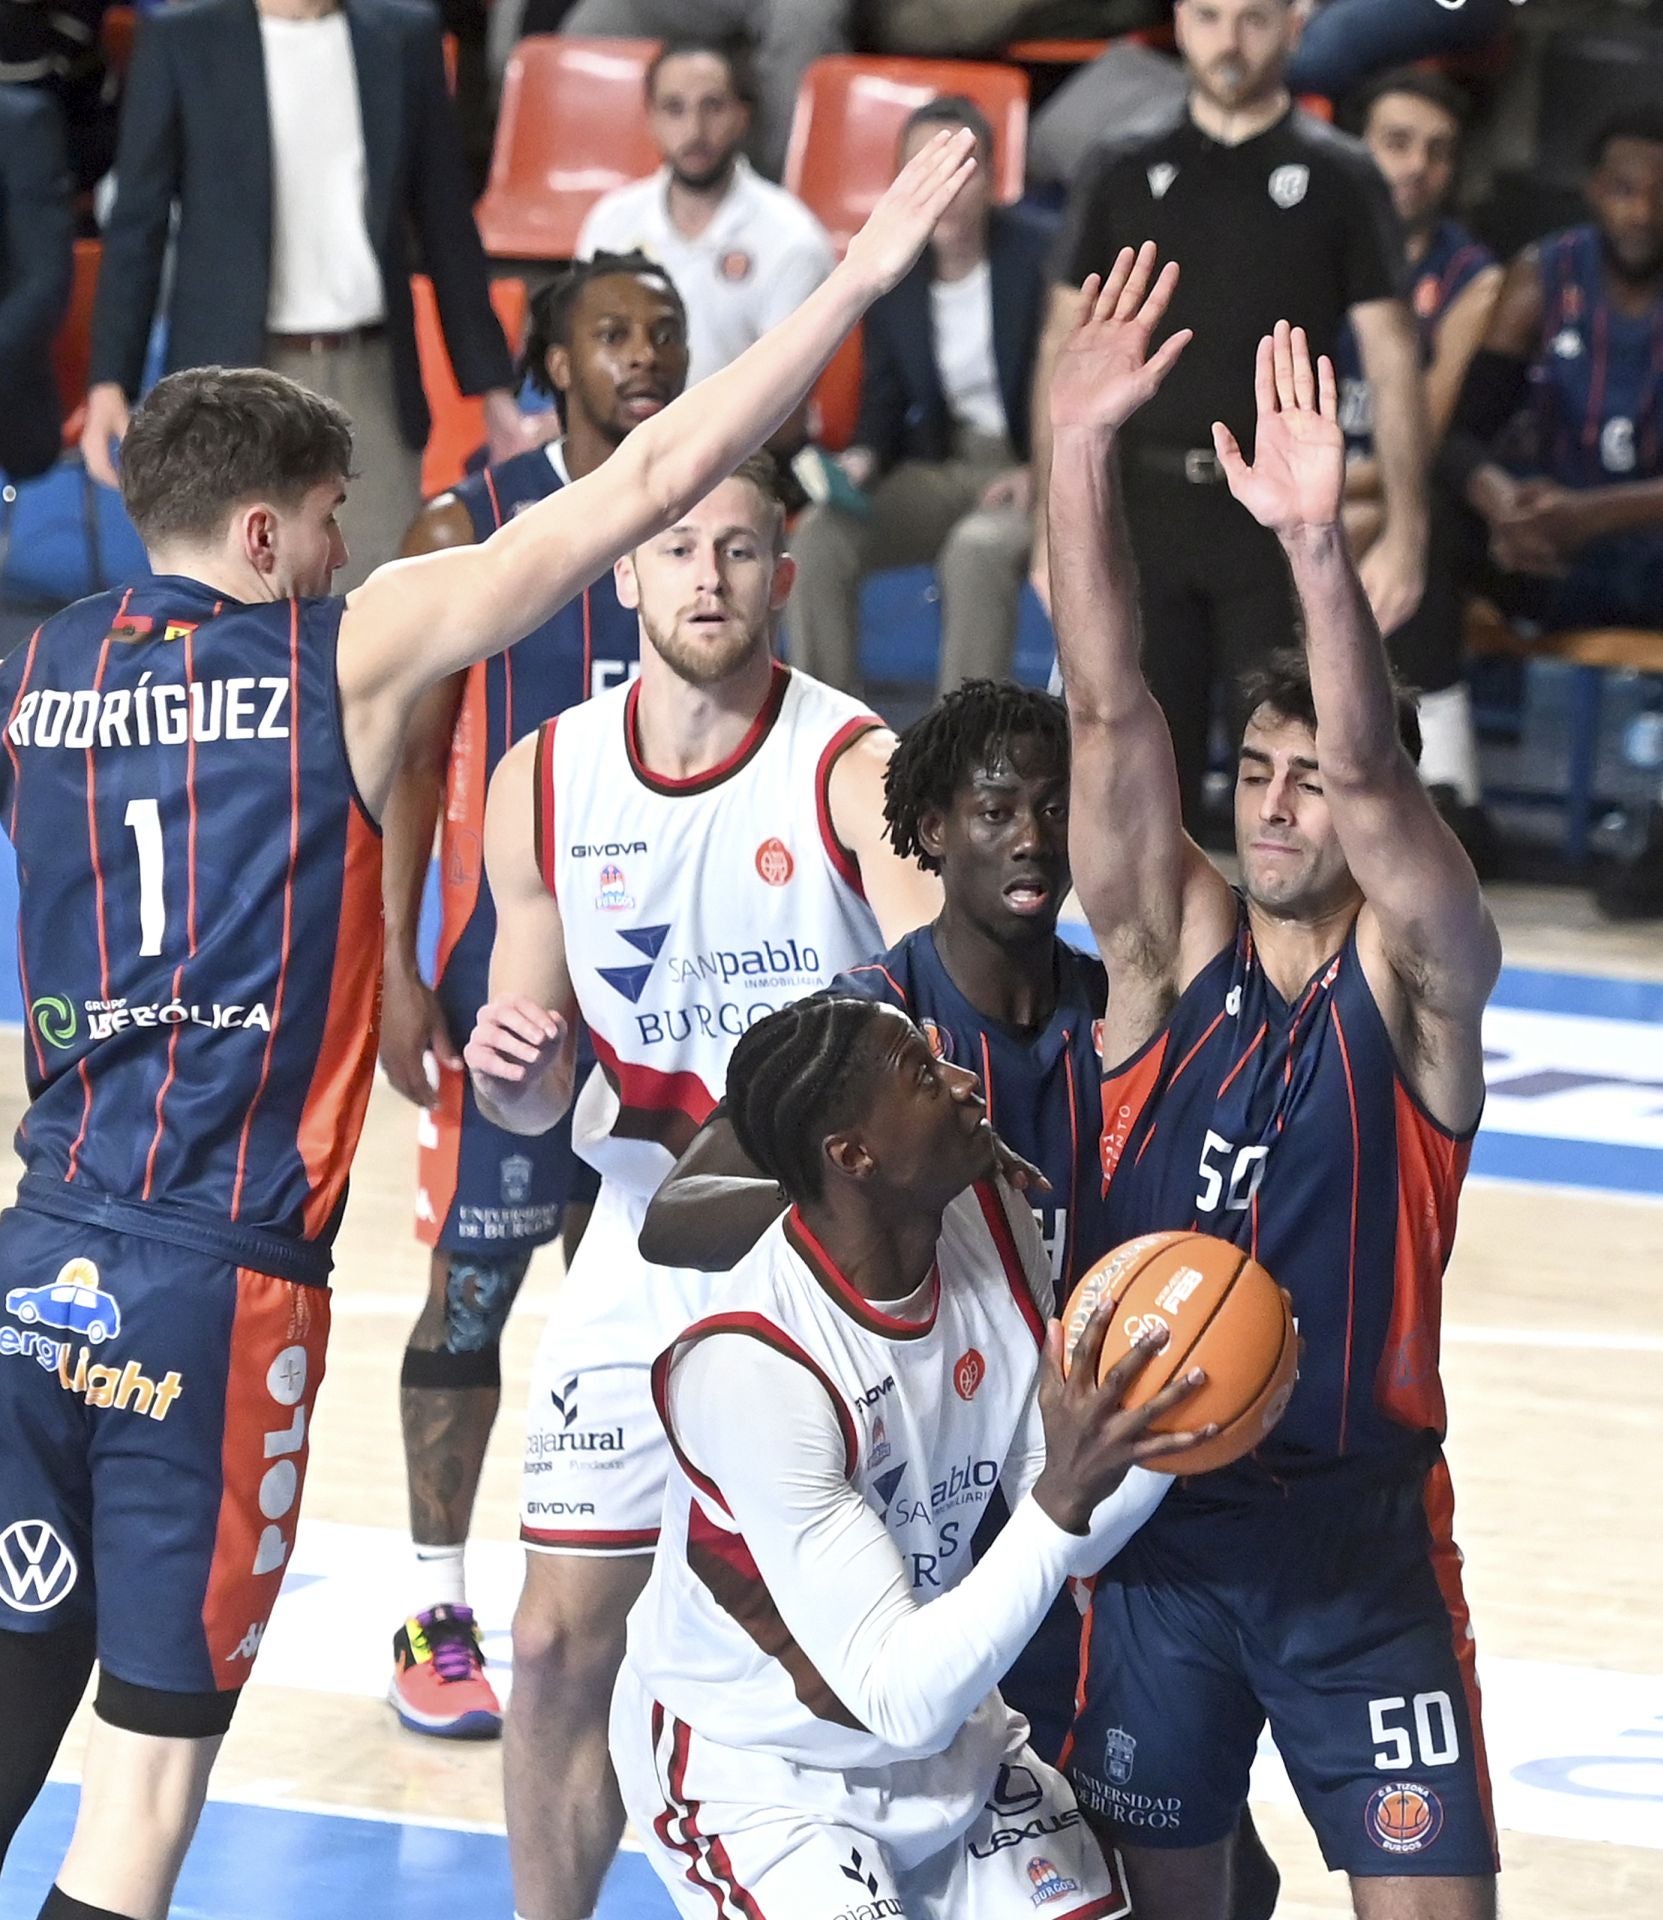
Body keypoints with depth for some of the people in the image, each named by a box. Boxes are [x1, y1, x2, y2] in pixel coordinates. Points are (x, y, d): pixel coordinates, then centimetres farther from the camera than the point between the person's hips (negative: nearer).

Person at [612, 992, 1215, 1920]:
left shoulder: (989, 1224, -10)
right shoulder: (750, 1366, -31)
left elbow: (1074, 1543, -2)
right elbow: (904, 1702, -33)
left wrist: (1166, 1432, -21)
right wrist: (1061, 1500, -42)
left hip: (951, 1744, 7)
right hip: (761, 1774, -7)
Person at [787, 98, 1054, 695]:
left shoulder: (1042, 260, -9)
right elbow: (884, 399, 9)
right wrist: (863, 458, -12)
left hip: (1029, 472, -5)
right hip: (937, 468, 5)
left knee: (976, 549, -37)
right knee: (819, 535, -21)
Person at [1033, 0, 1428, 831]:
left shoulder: (1341, 179, 3)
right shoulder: (1124, 179, 9)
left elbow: (1391, 359, 1)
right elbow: (1065, 355, 10)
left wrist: (1405, 531, -7)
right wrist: (1052, 527, 3)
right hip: (1146, 506, 2)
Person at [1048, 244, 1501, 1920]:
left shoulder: (1416, 975, -6)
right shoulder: (1169, 945, 0)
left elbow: (1373, 772, -24)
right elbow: (1109, 715, -11)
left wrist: (1318, 544, -41)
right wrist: (1080, 456, -24)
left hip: (1360, 1531, -2)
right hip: (1156, 1512, 2)